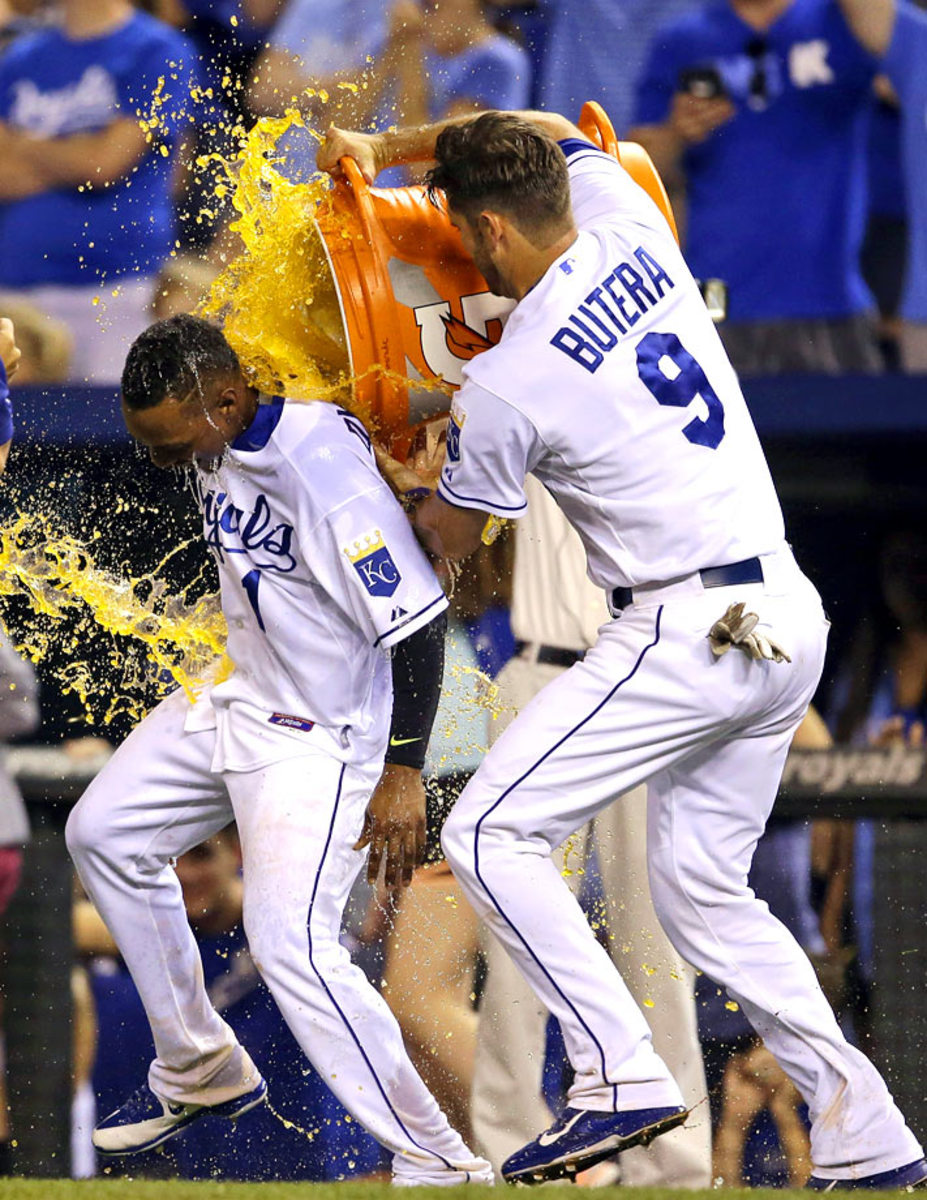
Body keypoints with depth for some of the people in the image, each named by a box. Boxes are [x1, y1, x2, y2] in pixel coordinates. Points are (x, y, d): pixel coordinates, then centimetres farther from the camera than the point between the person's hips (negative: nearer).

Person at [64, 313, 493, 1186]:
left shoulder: (322, 471, -30)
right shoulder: (215, 442, -4)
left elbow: (416, 623, -27)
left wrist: (403, 775, -26)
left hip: (322, 731, -10)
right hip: (237, 691, 10)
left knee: (289, 942, -20)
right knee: (103, 834, 15)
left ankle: (438, 1165, -14)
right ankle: (200, 1071, 27)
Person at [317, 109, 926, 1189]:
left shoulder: (508, 384, -12)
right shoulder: (632, 234, 6)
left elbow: (445, 542, 6)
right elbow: (549, 129, 28)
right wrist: (386, 148, 25)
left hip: (683, 635, -8)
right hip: (792, 618, 8)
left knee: (491, 836, -5)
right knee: (702, 894, 17)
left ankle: (620, 1077, -16)